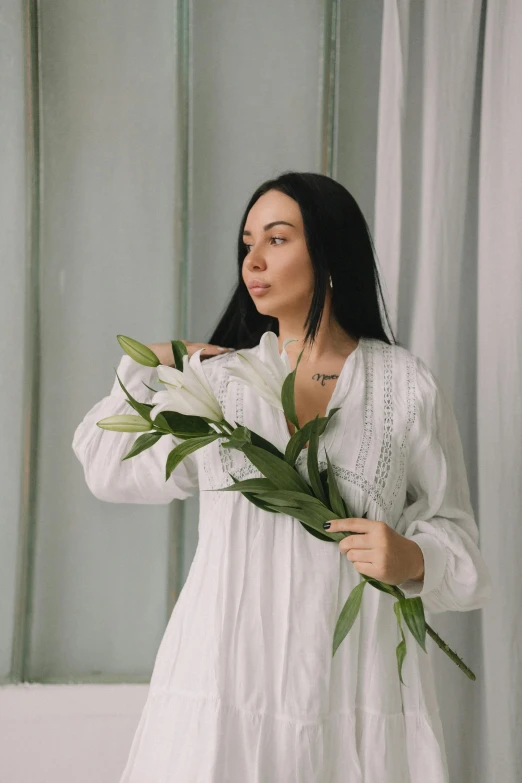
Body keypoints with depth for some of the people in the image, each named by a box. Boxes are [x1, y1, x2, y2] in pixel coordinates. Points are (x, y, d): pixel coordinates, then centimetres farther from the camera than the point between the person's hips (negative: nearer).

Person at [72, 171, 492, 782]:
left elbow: (451, 530, 3)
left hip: (353, 681, -1)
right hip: (225, 679, 2)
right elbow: (111, 472, 17)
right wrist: (146, 366, 18)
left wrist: (411, 560, -17)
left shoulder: (407, 385, 1)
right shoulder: (216, 377, 7)